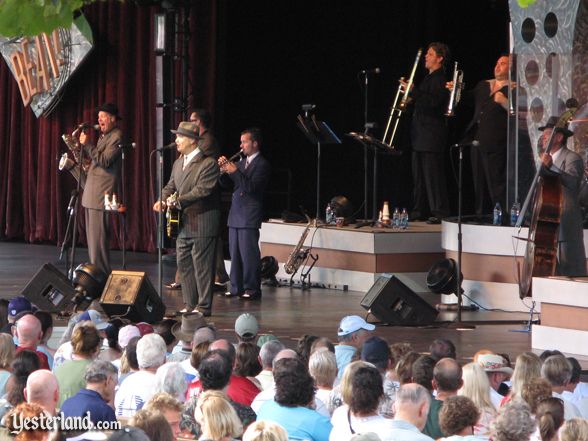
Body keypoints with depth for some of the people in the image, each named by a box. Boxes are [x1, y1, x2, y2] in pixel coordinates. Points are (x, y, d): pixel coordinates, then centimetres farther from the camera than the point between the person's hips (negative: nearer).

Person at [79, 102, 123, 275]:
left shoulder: (116, 136, -10)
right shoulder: (103, 136, 20)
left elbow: (104, 161, -20)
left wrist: (87, 145, -19)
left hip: (102, 194, -10)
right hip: (91, 194, 10)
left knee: (98, 240, -11)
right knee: (92, 239, 12)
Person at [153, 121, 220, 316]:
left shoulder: (208, 164, -12)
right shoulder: (178, 163, 15)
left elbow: (203, 190, -19)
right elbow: (171, 186, 17)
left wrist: (179, 201, -25)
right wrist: (163, 200, -4)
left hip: (201, 225, -8)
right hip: (183, 224, 8)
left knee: (202, 266, -4)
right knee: (184, 265, 11)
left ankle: (203, 307, 1)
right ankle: (189, 304, 19)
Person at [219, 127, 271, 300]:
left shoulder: (262, 164, -7)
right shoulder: (241, 162, 17)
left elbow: (251, 187, -19)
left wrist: (235, 172, -21)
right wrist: (224, 171, 0)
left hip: (249, 216, -8)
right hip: (235, 214, 8)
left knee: (249, 253, -8)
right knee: (235, 253, 9)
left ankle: (252, 289, -4)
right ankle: (236, 287, 15)